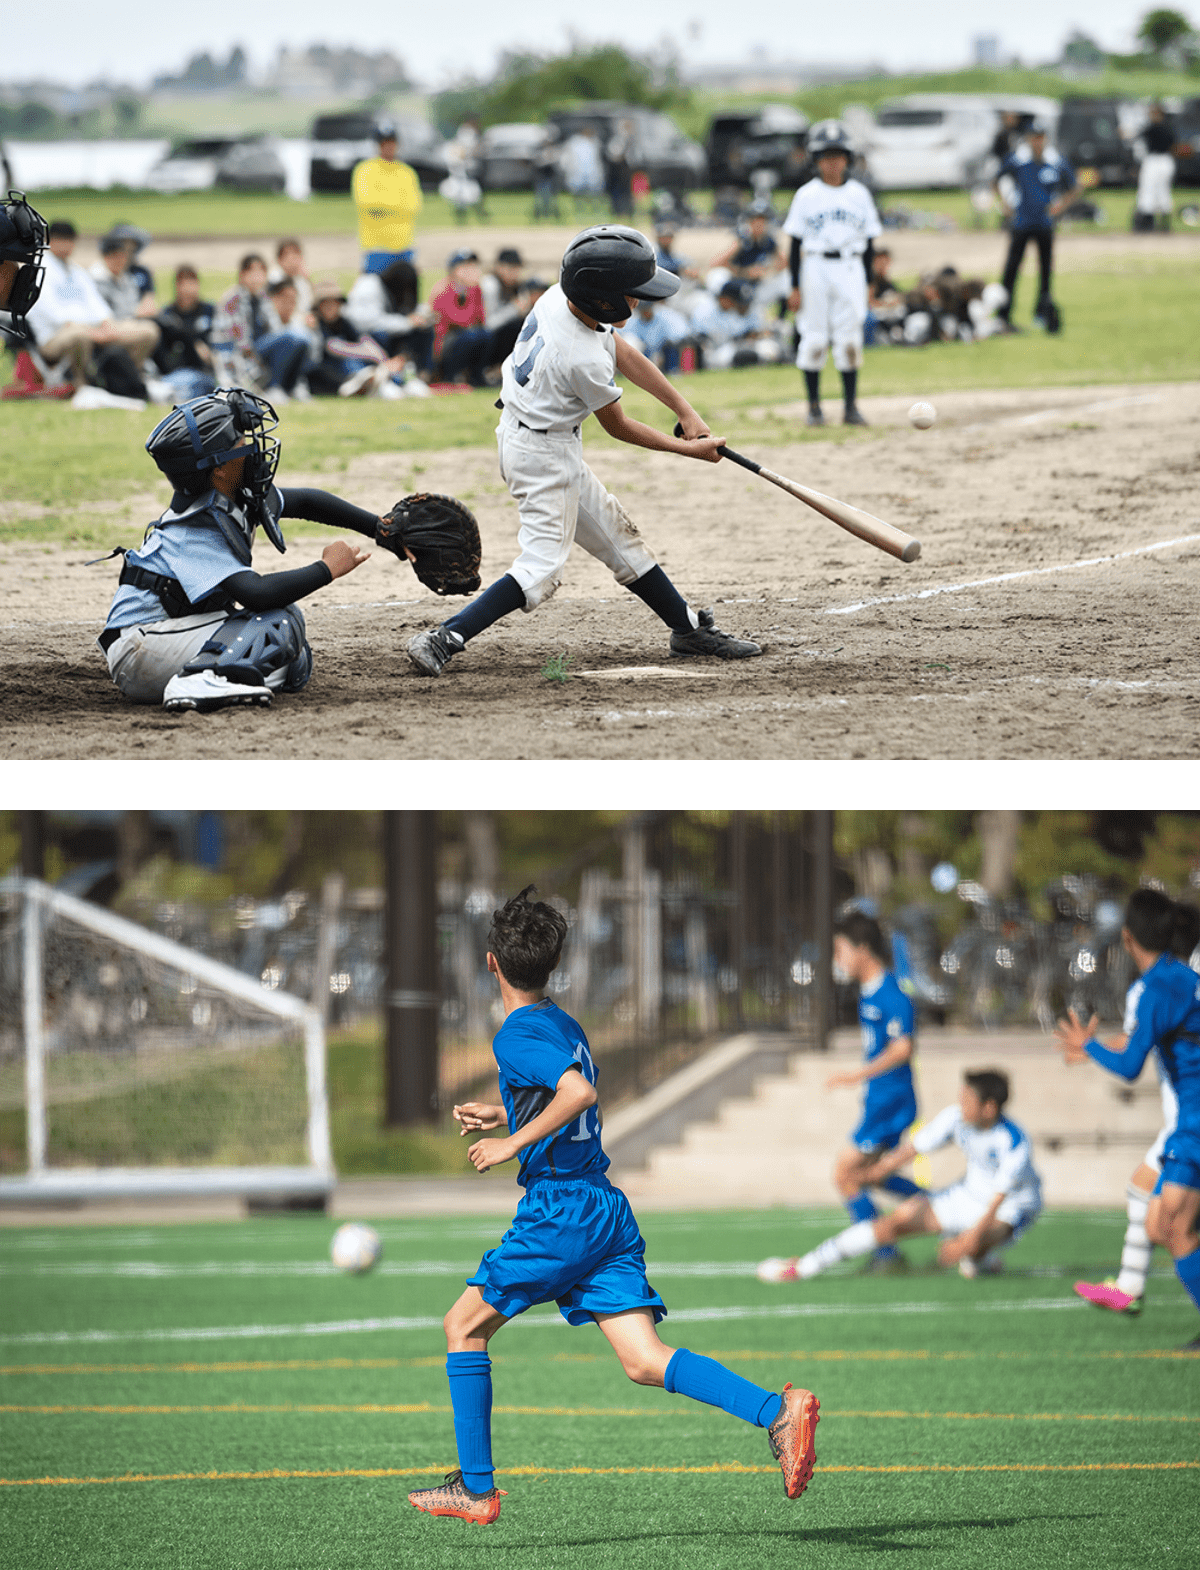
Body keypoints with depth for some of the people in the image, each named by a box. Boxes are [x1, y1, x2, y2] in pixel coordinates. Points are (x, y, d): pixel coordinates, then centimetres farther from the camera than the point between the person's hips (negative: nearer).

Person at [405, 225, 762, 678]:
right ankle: (445, 640, -19)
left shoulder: (558, 298, -6)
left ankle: (690, 628, 28)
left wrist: (685, 411, 4)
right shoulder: (585, 360, -30)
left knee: (615, 534, 17)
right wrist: (688, 449, -2)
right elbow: (618, 427, -13)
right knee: (543, 564, -12)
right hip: (546, 455, -10)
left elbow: (626, 356, 5)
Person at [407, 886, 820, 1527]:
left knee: (464, 1326, 9)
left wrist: (513, 1143, -20)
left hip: (558, 1210, -8)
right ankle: (776, 1412, -20)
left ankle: (475, 1487, 10)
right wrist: (504, 1115, 30)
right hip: (609, 1210, 8)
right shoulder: (565, 1025, 17)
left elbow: (580, 1092, -27)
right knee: (644, 1362, -2)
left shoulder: (516, 1036, -10)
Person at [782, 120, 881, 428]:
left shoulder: (859, 194, 7)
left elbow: (868, 241, 11)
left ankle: (851, 406, 5)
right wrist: (794, 286, -2)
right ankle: (814, 406, 8)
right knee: (814, 338, -1)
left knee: (850, 339, -1)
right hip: (817, 268, -1)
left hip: (850, 269, 1)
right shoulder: (807, 196, 2)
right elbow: (795, 243, 3)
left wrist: (867, 283, 7)